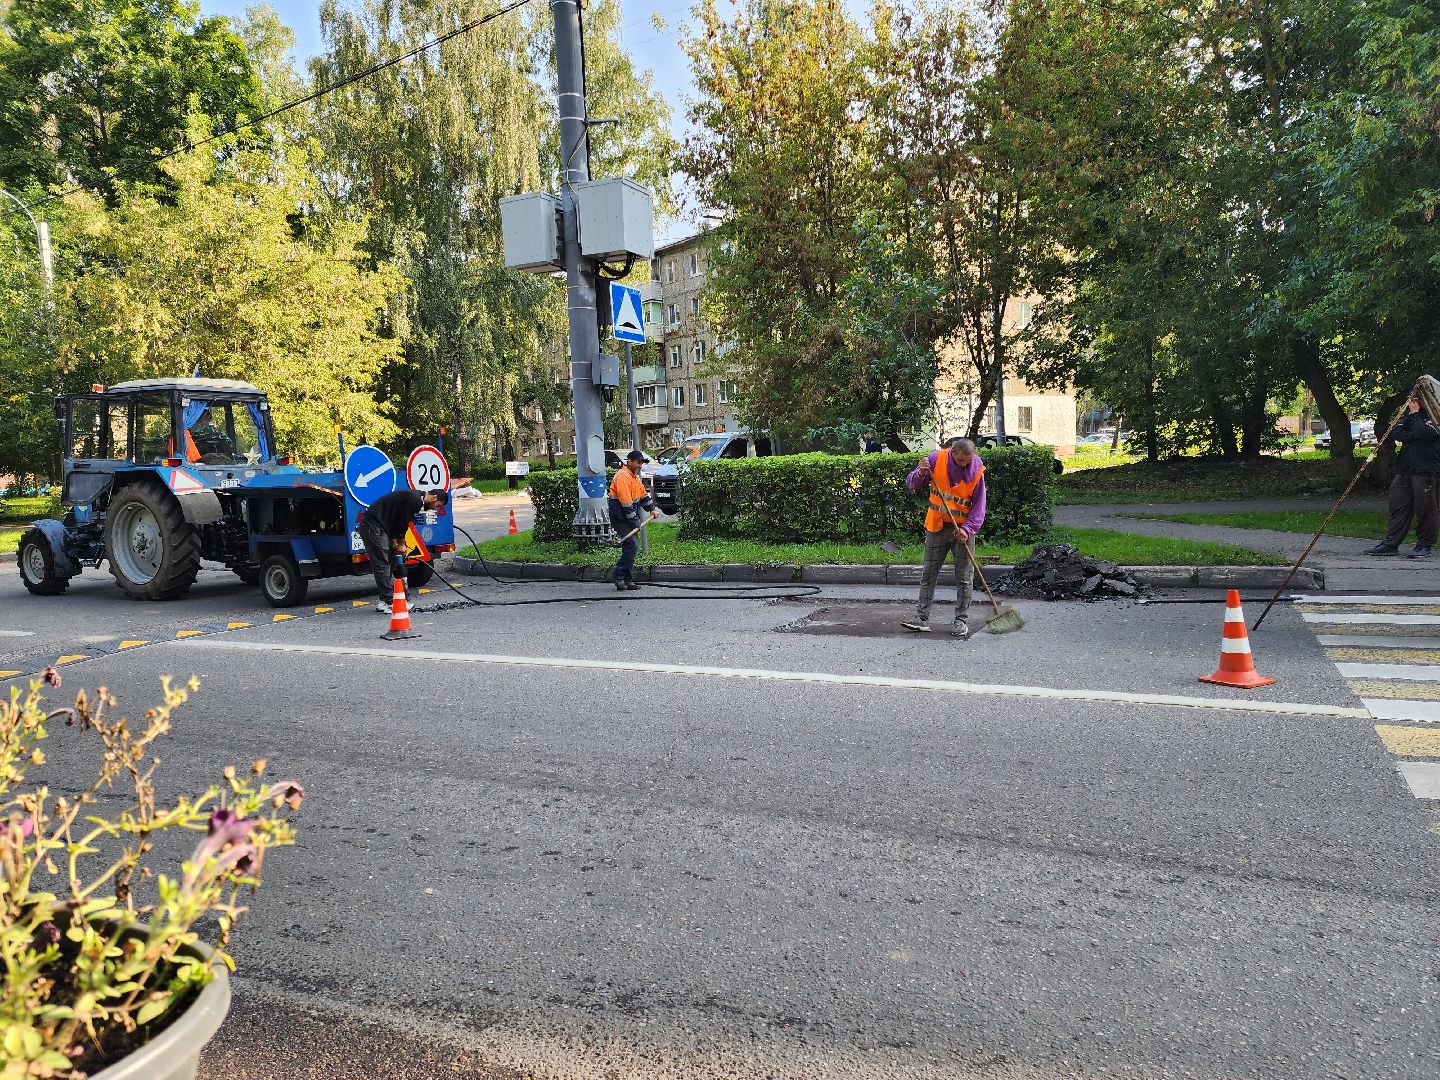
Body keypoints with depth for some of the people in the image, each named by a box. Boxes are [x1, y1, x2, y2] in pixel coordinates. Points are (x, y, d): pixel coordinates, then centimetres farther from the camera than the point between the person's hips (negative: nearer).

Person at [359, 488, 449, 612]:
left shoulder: (415, 498, 15)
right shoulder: (414, 500, -16)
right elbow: (402, 523, -14)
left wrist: (394, 542, 9)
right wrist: (401, 544, 1)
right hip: (373, 526, -11)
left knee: (389, 562, 11)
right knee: (383, 564, -8)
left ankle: (383, 601, 14)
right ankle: (387, 601, -6)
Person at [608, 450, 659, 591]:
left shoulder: (634, 476, 16)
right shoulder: (623, 476, -17)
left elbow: (643, 493, 26)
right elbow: (625, 502, -22)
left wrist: (652, 509, 19)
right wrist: (635, 521, -21)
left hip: (629, 518, 10)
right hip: (620, 518, -10)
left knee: (630, 547, 8)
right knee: (632, 545, -17)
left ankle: (628, 580, 13)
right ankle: (617, 575, -9)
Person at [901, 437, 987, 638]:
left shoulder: (977, 469, -9)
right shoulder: (936, 459, -9)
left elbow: (979, 504, -6)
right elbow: (911, 484, -3)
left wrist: (967, 529, -19)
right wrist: (921, 474, -25)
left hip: (963, 528, -1)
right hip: (936, 527, 1)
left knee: (964, 577, 2)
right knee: (928, 574, 4)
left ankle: (961, 621, 11)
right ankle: (922, 618, 8)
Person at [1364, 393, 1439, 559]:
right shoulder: (1407, 414, 17)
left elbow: (1426, 433, -20)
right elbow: (1398, 434, 5)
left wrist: (1414, 415, -7)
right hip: (1405, 468, 7)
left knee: (1425, 507, -2)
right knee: (1398, 505, 6)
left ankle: (1425, 545, 10)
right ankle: (1391, 544, 10)